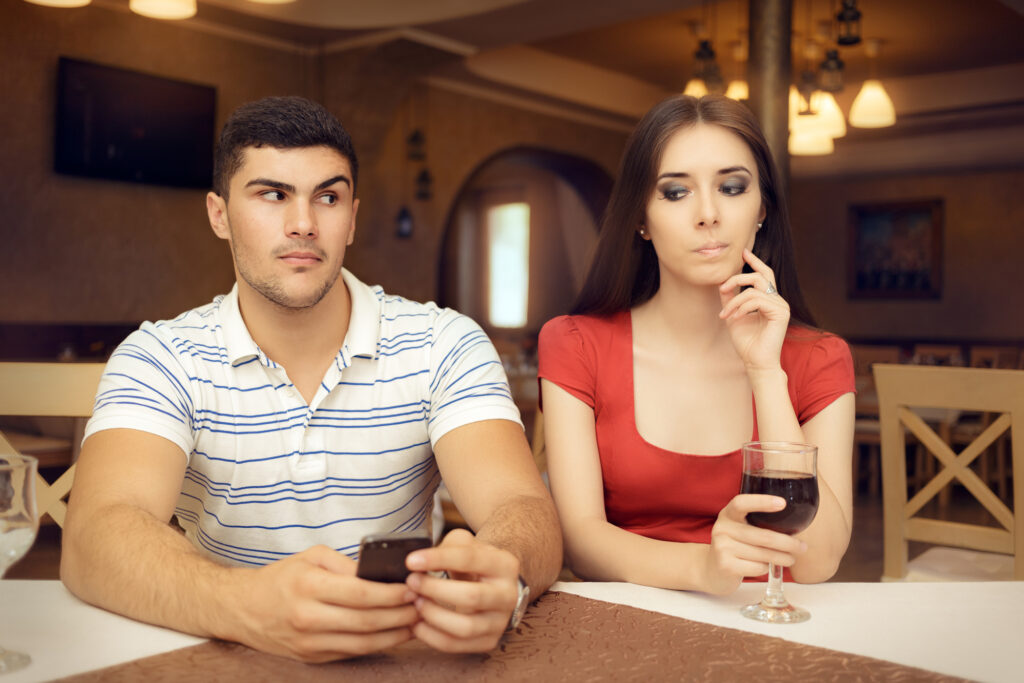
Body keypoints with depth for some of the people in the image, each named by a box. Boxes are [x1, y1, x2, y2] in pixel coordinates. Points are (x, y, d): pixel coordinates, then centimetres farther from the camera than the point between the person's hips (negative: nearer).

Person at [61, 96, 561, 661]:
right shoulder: (161, 360, -7)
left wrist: (496, 580, -42)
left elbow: (522, 511, -17)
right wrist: (246, 604, -44)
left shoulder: (443, 347, -5)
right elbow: (94, 541, -23)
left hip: (405, 654, 1)